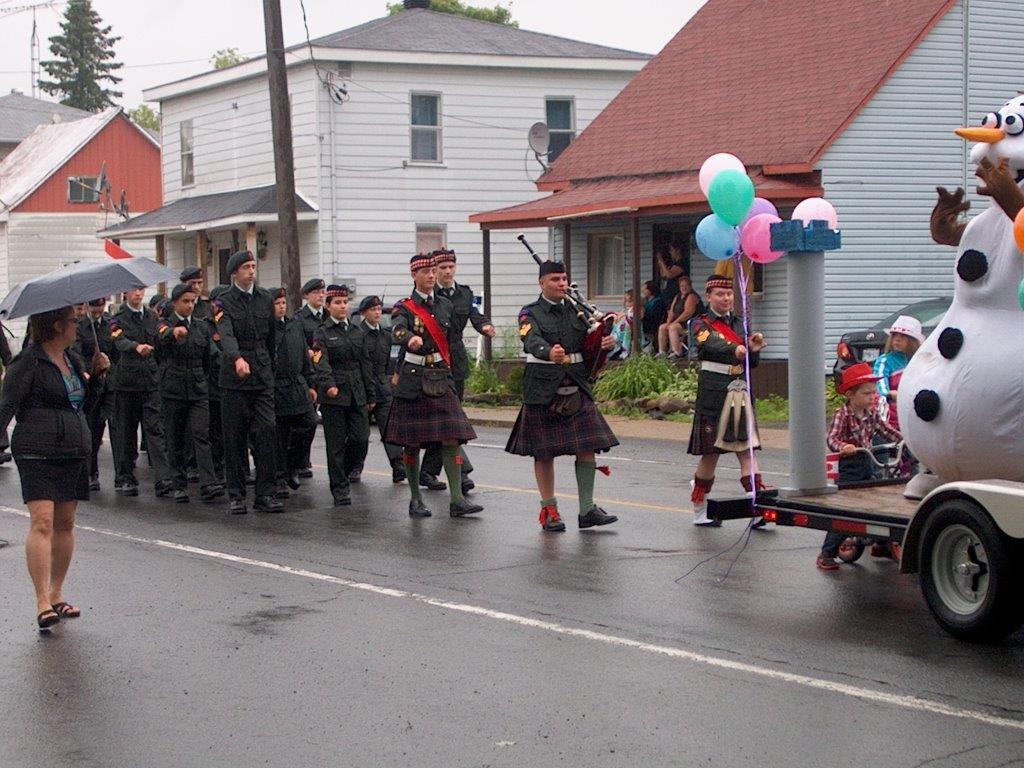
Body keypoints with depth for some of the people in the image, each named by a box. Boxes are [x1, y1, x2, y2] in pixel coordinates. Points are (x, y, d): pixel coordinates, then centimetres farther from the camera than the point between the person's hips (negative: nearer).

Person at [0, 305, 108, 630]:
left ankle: (56, 594, 19)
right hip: (38, 453, -7)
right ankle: (42, 602, -17)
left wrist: (96, 372, 10)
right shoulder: (28, 363, -7)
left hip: (75, 453, 7)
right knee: (42, 521, -15)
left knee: (65, 523, 9)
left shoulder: (73, 360, 16)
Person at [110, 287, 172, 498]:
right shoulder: (118, 319, -2)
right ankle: (124, 477, 15)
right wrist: (137, 347, -41)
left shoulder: (151, 316, 12)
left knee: (155, 428, -6)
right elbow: (120, 342, -21)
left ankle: (162, 479, -13)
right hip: (127, 381, -2)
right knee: (126, 429, 5)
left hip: (151, 380, 2)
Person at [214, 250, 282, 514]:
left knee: (267, 430, -7)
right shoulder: (224, 302, -5)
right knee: (235, 438, 2)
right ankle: (237, 496, 9)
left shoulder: (265, 299, 10)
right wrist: (238, 359, -40)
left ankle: (266, 494, -3)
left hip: (262, 376, 3)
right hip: (234, 378, -3)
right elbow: (226, 335, -22)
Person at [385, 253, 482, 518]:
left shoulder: (446, 306, 12)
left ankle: (457, 500, -8)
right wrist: (412, 339, -46)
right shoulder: (403, 307, -3)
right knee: (412, 442, 3)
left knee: (452, 438, -7)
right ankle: (415, 500, 13)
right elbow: (397, 331, -24)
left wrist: (446, 370, 14)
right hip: (412, 378, -3)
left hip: (441, 378, 3)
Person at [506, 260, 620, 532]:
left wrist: (605, 342, -24)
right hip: (543, 390, -4)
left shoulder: (577, 311, 12)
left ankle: (587, 509, 5)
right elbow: (533, 341, -22)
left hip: (576, 389, 4)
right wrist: (550, 353, -44)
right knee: (544, 452, 3)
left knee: (587, 448, -2)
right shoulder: (530, 313, -2)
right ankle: (549, 510, 14)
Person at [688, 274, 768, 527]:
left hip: (740, 393, 5)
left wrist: (753, 349, -10)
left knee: (746, 448, -4)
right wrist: (735, 350, -45)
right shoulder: (702, 324, -1)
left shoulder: (739, 323, 15)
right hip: (713, 392, -5)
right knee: (711, 451, 1)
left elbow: (751, 363, 13)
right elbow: (712, 344, -25)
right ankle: (700, 512, 14)